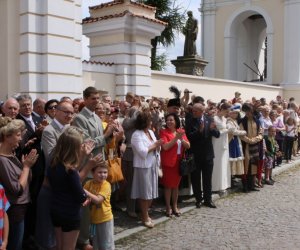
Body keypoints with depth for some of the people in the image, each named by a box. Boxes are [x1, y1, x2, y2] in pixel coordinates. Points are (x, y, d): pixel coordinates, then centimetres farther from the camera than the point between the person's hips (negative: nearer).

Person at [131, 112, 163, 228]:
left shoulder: (151, 132, 10)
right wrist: (154, 146, -12)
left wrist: (157, 145, -9)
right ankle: (145, 217, 12)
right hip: (143, 167, -7)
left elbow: (157, 148, 13)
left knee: (151, 191, 12)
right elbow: (142, 151, -21)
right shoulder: (137, 135, -13)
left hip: (153, 165, 7)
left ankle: (145, 213, 28)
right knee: (145, 192, 0)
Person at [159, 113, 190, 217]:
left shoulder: (181, 131, 7)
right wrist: (176, 138, -22)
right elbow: (165, 147, -19)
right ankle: (168, 207, 15)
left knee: (176, 185, 14)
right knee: (168, 185, 4)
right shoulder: (163, 132, -7)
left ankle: (175, 207, 25)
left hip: (179, 162, 4)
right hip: (168, 162, -4)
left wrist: (181, 139, -15)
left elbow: (188, 146, 2)